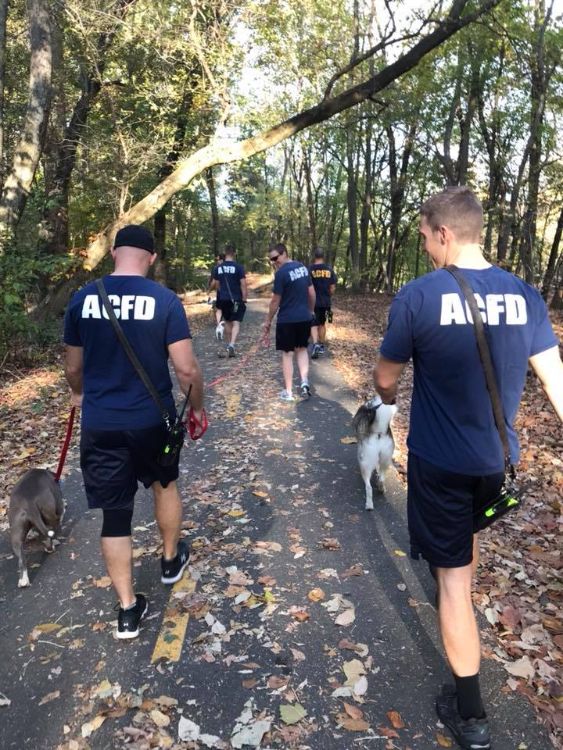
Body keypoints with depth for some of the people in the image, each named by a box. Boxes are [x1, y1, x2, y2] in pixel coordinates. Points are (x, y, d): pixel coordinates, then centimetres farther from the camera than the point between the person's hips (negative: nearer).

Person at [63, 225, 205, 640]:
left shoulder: (83, 299, -1)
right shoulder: (165, 300, -10)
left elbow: (73, 367, 8)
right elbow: (187, 369, -12)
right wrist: (198, 408, 6)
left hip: (100, 424, 2)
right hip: (153, 419, -1)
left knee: (114, 514, 10)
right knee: (165, 484, 26)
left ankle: (128, 609, 20)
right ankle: (171, 560, 46)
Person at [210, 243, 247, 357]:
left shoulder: (218, 268, 3)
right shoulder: (238, 267, -9)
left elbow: (216, 284, 10)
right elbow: (243, 284, -12)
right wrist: (244, 299, -4)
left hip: (223, 299, 4)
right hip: (236, 299, -4)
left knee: (227, 322, 18)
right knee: (236, 323, -3)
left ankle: (230, 345, 28)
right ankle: (232, 344, -22)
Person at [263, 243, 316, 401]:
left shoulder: (281, 273, -17)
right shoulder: (303, 267, 5)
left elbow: (275, 301, -13)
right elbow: (312, 292, 11)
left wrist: (268, 321, -3)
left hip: (287, 320, -6)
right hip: (305, 317, 6)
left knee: (287, 354, 4)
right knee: (302, 349, 21)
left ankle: (288, 392, 10)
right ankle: (304, 381, 6)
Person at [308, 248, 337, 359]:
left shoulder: (310, 269, -9)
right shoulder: (329, 269, 0)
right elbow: (332, 287, 2)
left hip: (314, 302, -3)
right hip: (326, 302, 3)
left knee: (314, 324, -1)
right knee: (322, 324, 18)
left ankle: (315, 344, -21)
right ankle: (322, 346, 26)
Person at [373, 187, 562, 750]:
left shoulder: (419, 295, -19)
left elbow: (385, 378, -8)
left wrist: (387, 397, 16)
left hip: (440, 461, -5)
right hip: (500, 458, 6)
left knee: (451, 576, 7)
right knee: (469, 528, 34)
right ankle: (459, 599, 62)